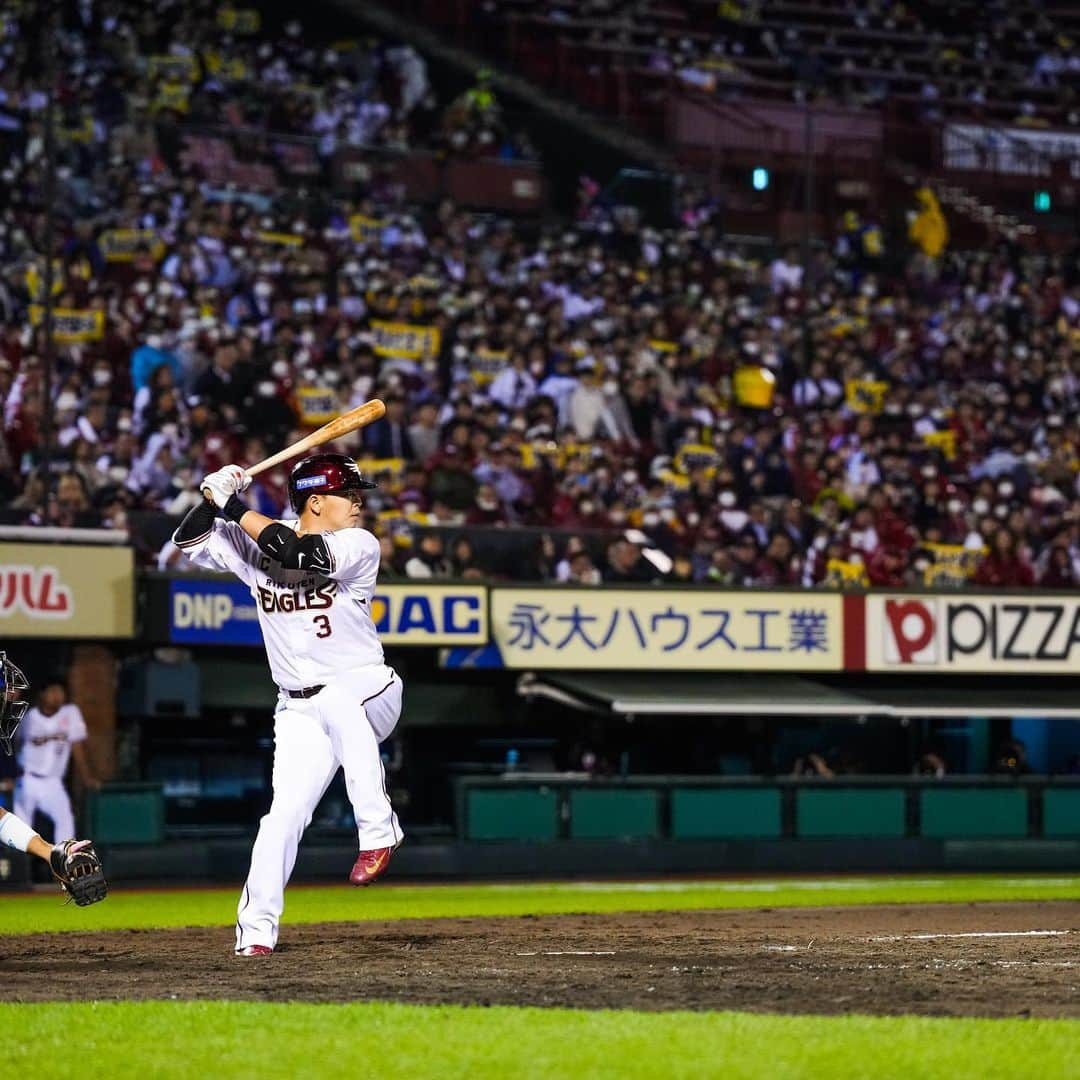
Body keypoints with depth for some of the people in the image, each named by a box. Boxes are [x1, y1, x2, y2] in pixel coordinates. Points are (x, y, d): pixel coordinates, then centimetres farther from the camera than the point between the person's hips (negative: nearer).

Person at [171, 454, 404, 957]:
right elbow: (189, 541, 4)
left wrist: (234, 506, -19)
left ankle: (378, 832, -29)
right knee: (286, 812, -9)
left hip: (368, 692, -3)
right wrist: (216, 497, -13)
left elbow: (300, 553, -25)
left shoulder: (360, 546, -9)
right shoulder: (255, 546, 3)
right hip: (300, 712, 3)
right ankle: (257, 926, 3)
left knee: (335, 700, -39)